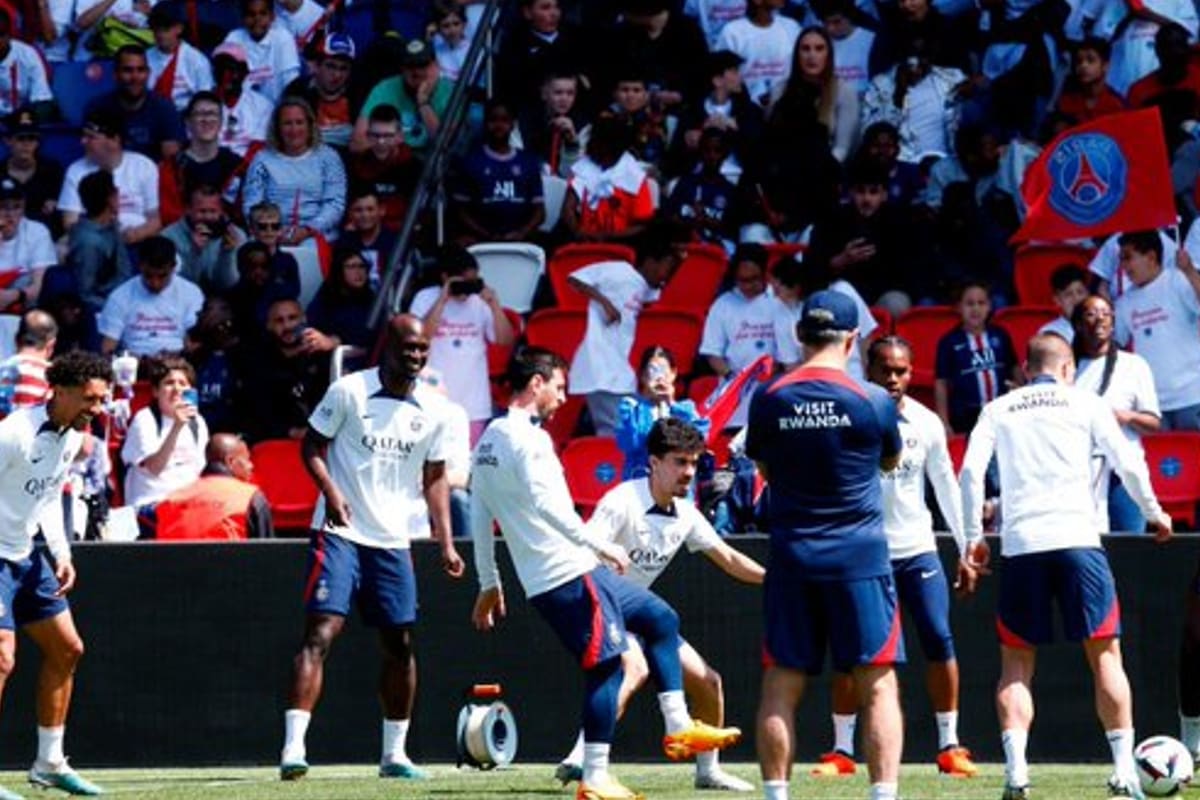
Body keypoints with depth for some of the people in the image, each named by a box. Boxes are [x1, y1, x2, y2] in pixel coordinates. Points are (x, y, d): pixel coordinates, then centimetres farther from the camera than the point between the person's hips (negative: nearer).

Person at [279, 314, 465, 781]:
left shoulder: (433, 410, 6)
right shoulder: (348, 392, -6)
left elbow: (434, 479, 12)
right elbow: (313, 445, 1)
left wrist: (446, 543, 3)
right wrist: (330, 492, -16)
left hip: (393, 540, 5)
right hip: (340, 533, -5)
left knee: (400, 643, 8)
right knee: (321, 632, -15)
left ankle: (394, 752, 21)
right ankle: (293, 748, -20)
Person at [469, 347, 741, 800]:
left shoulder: (488, 440, 17)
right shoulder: (528, 438, -12)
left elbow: (479, 518, 20)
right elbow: (544, 502, -26)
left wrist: (489, 585, 24)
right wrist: (600, 545, -24)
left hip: (541, 582, 10)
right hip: (570, 573, -10)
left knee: (661, 619, 17)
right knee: (606, 665, -8)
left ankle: (678, 727, 12)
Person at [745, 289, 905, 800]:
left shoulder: (769, 400, -1)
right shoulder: (873, 402, -6)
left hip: (791, 558, 2)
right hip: (860, 556, -2)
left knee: (781, 685, 6)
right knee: (877, 682, 1)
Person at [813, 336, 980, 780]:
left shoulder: (926, 423, 2)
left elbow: (946, 487, 9)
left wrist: (966, 550, 6)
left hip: (918, 548, 2)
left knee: (939, 642, -5)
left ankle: (949, 746, 5)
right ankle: (842, 750, 8)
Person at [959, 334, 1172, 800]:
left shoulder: (997, 410, 14)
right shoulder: (1084, 404, 10)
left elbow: (970, 473, 3)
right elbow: (1128, 464, 6)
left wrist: (973, 538, 10)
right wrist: (1154, 513, 21)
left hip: (1019, 547, 1)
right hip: (1076, 540, -1)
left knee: (1016, 664, 7)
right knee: (1104, 654, 5)